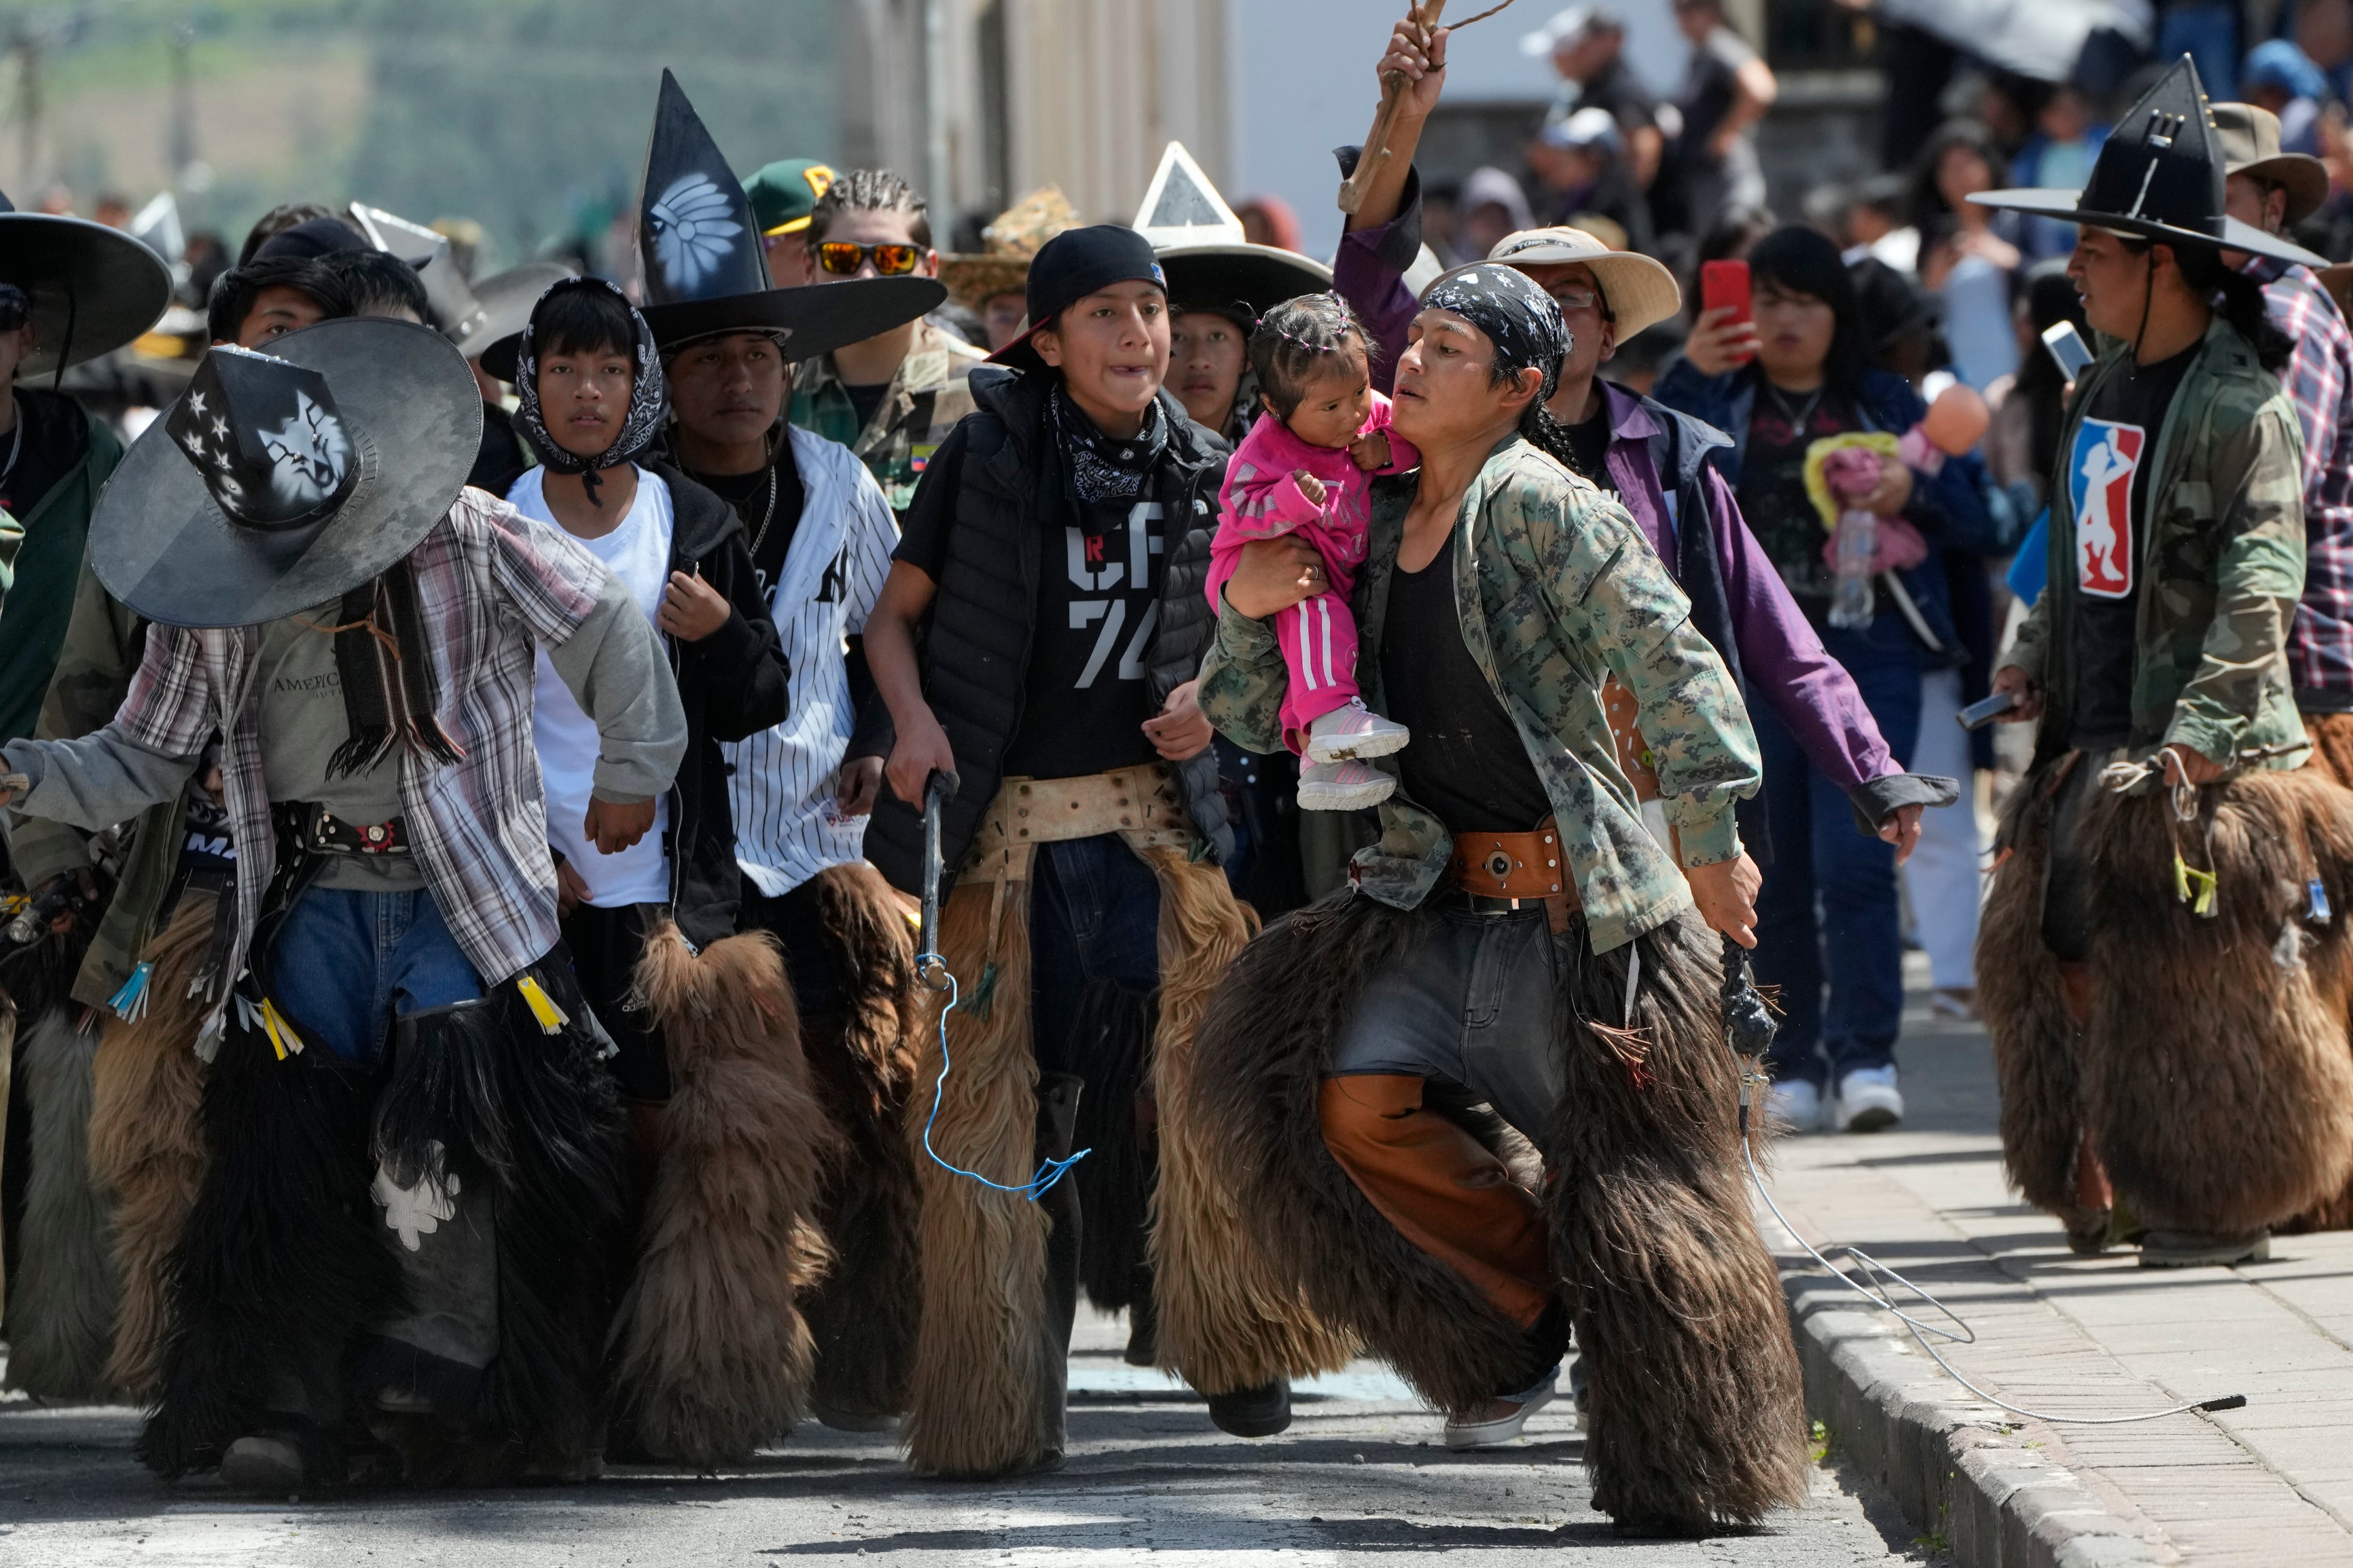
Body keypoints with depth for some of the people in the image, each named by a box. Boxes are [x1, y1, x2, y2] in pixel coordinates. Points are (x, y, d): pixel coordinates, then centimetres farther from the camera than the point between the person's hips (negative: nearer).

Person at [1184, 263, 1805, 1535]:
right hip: (1443, 892, 7)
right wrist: (1245, 610, -4)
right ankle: (1531, 1313, 13)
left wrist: (1710, 837, -24)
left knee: (1616, 1169, -3)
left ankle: (1692, 1469, 9)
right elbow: (1262, 716, 15)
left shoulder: (1544, 510, -11)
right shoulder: (1376, 527, 10)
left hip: (1575, 894, -7)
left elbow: (1673, 664, -18)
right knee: (1356, 1101, -9)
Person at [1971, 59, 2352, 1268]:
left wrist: (2203, 728, -26)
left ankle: (2223, 1206, 4)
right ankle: (2121, 1187, 19)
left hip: (2207, 757, -8)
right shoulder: (2103, 393, 13)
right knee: (2065, 947, 8)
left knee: (2198, 979, -5)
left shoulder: (2244, 407, -14)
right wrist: (2039, 659, 16)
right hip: (2097, 740, 8)